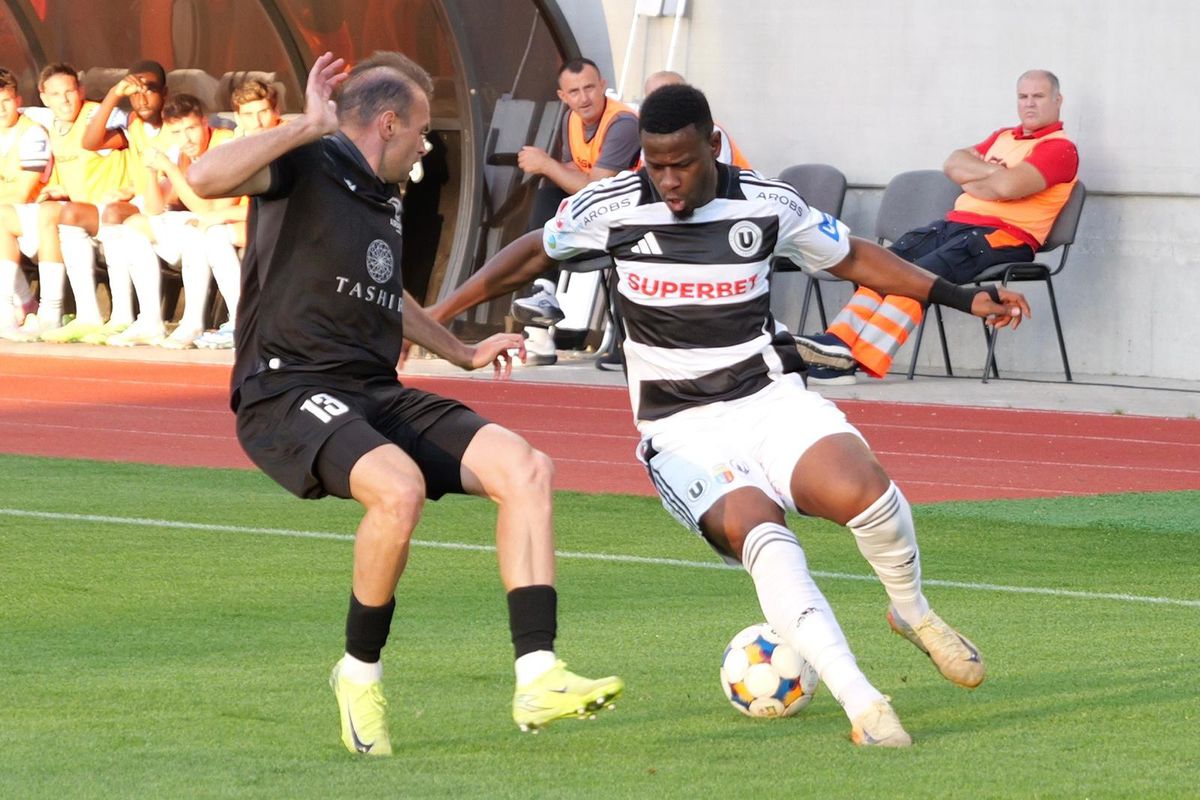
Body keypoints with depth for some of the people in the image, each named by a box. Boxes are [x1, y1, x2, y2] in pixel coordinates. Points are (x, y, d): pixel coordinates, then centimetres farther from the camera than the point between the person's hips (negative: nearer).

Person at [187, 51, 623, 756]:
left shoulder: (386, 196, 19)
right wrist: (309, 124, -21)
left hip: (374, 394, 8)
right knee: (400, 487, -36)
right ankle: (360, 675, -12)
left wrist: (462, 352, 47)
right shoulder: (306, 167, -6)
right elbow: (205, 178, -28)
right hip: (289, 395, -8)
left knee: (525, 467, -12)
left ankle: (538, 679, -16)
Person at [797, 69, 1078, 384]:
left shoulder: (1060, 148, -2)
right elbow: (954, 163, 15)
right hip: (956, 223, 9)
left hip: (1003, 236, -9)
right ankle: (836, 342, -19)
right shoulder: (1004, 137, 27)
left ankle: (856, 361, -36)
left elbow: (1007, 186, -17)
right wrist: (988, 171, -4)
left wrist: (970, 181, 2)